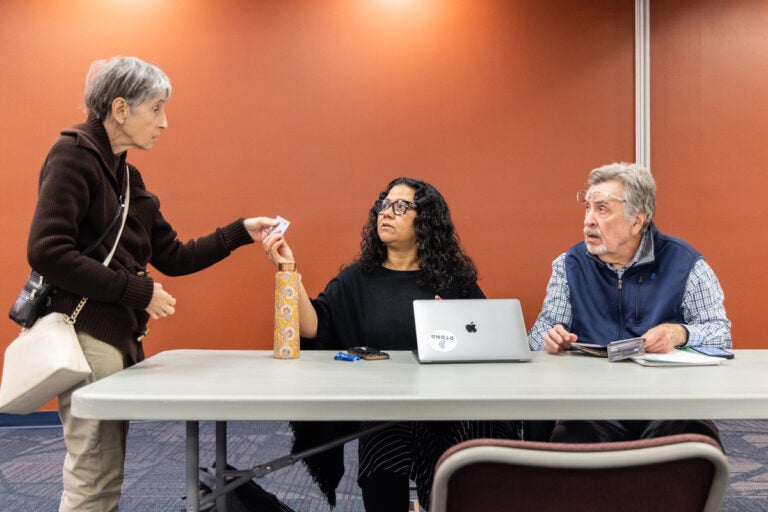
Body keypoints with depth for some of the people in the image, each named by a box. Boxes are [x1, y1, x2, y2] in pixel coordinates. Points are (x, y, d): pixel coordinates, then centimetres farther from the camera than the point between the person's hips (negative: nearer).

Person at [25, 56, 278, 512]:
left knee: (106, 475, 14)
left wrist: (242, 232, 8)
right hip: (86, 336, -8)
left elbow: (173, 257, 15)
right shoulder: (74, 154, -8)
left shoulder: (127, 174, 15)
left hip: (120, 336, 8)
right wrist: (138, 292, -18)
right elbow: (47, 252, -20)